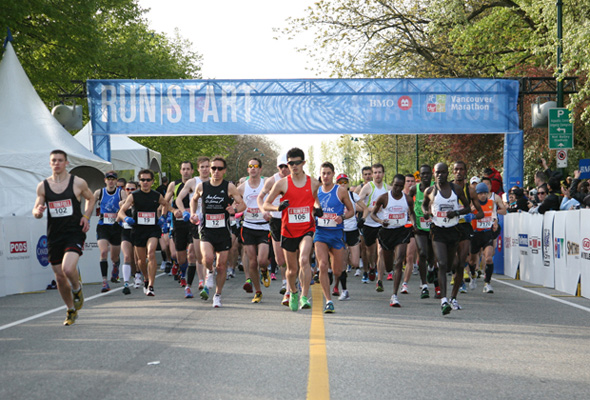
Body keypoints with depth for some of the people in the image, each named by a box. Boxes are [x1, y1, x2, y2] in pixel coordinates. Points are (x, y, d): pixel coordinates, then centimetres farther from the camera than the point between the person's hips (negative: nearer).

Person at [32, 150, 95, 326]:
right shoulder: (43, 186, 4)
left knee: (68, 268, -25)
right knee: (59, 277, 8)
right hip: (54, 236, 3)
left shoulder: (78, 183, -2)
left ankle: (77, 289, 9)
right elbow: (36, 211, 10)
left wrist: (86, 216, -1)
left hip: (74, 233, -3)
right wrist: (38, 211, -14)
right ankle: (71, 311, 28)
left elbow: (91, 199, 15)